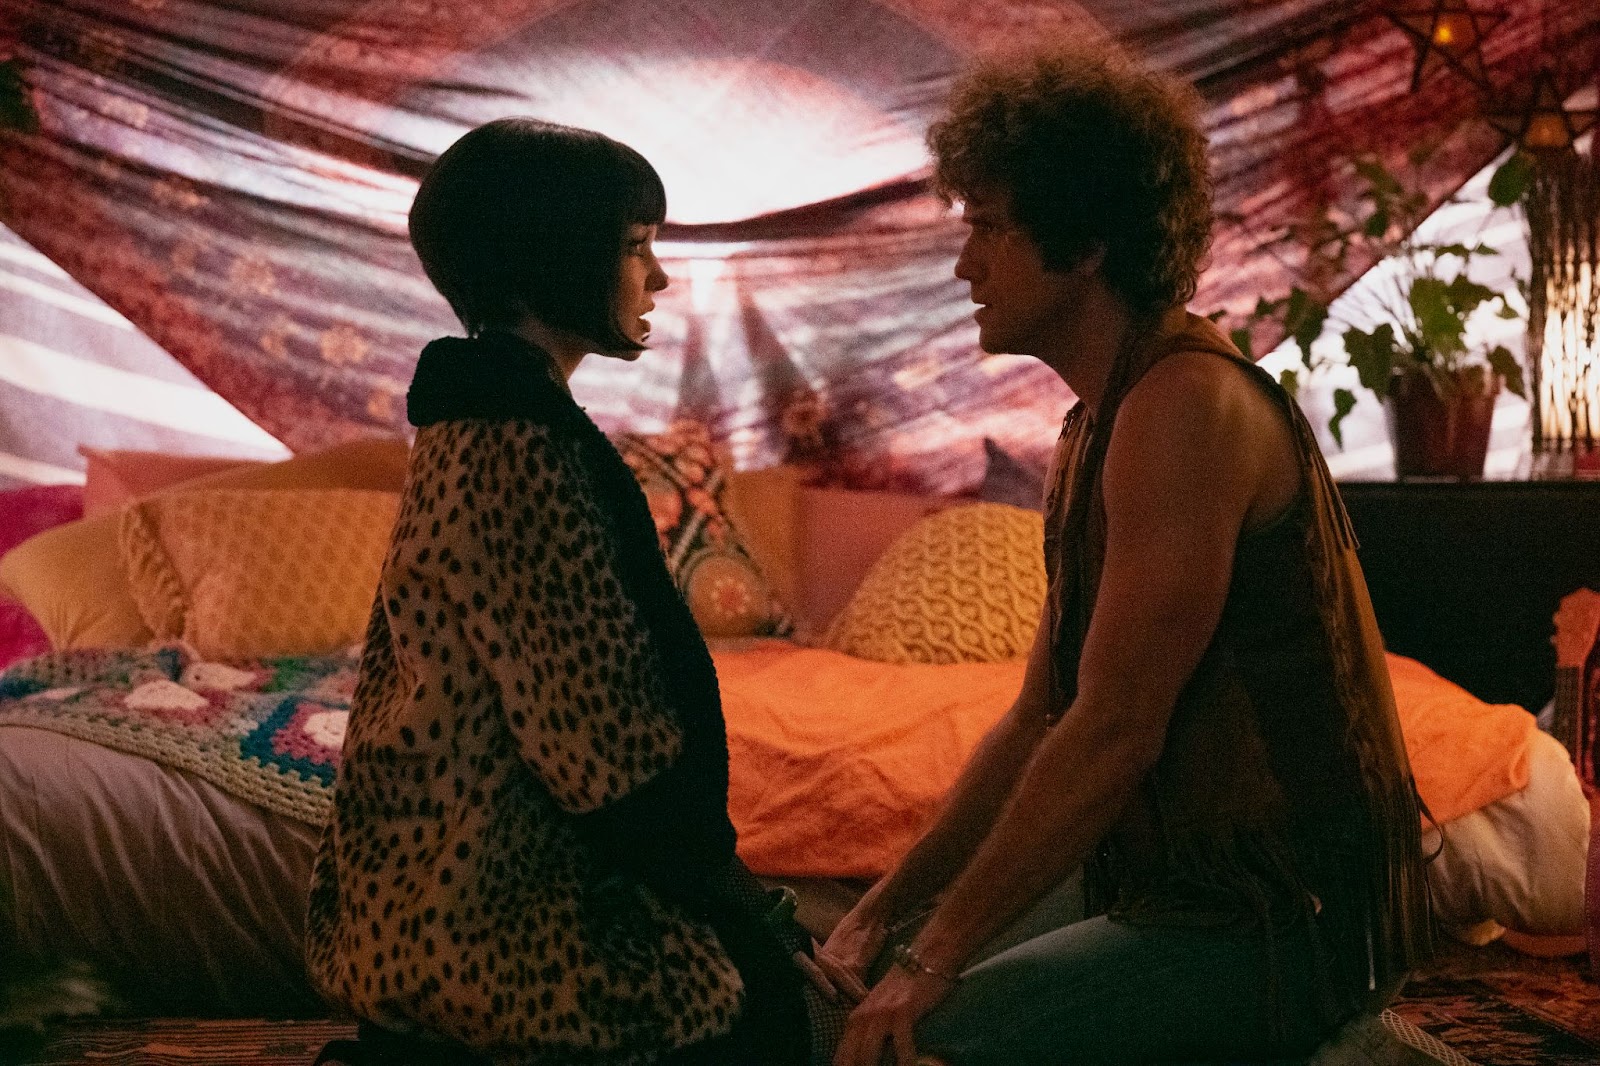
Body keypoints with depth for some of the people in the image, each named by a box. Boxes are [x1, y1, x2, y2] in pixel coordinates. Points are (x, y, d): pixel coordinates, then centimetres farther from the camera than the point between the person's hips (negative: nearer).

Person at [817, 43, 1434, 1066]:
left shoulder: (1188, 407, -20)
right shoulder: (1097, 427, 12)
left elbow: (1114, 733, -23)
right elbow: (1040, 718, 15)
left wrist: (936, 956, -17)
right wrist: (891, 908, 9)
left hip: (1282, 922, -9)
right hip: (1167, 880, 9)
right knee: (877, 976, 11)